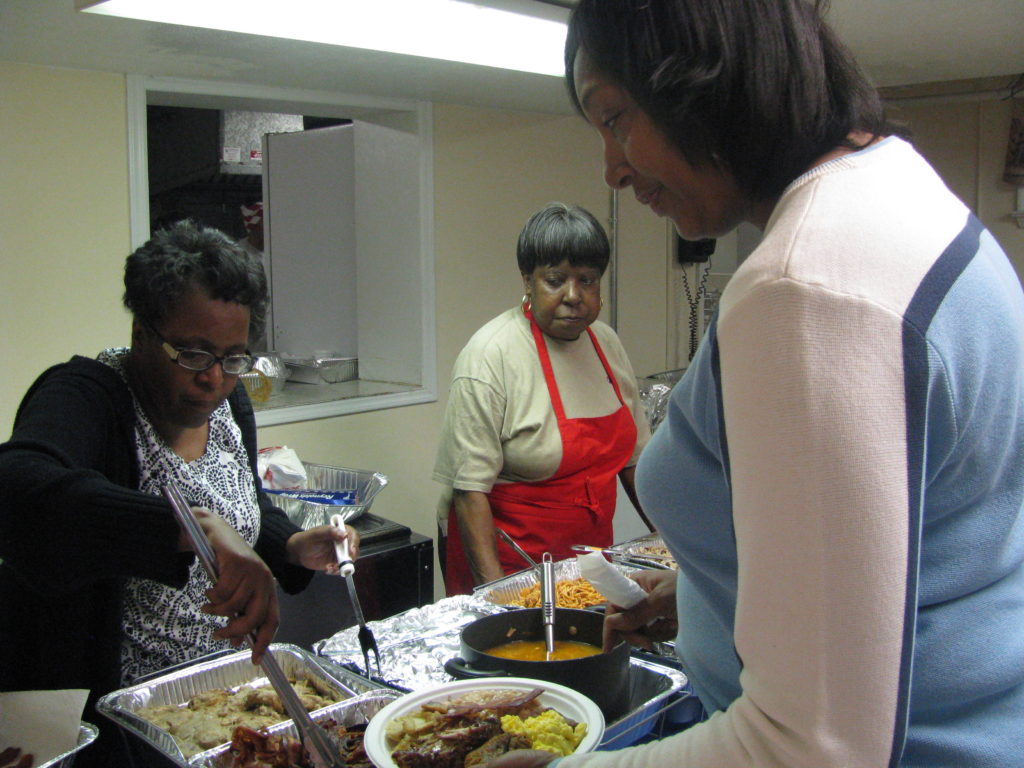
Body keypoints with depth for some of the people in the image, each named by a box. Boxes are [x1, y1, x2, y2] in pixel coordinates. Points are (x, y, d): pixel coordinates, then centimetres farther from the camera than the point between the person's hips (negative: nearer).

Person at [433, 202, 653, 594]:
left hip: (591, 554, 6)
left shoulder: (605, 341, 2)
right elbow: (469, 487, -21)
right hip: (508, 563, -6)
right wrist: (494, 588, -26)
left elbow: (633, 456, 11)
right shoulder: (491, 355, -19)